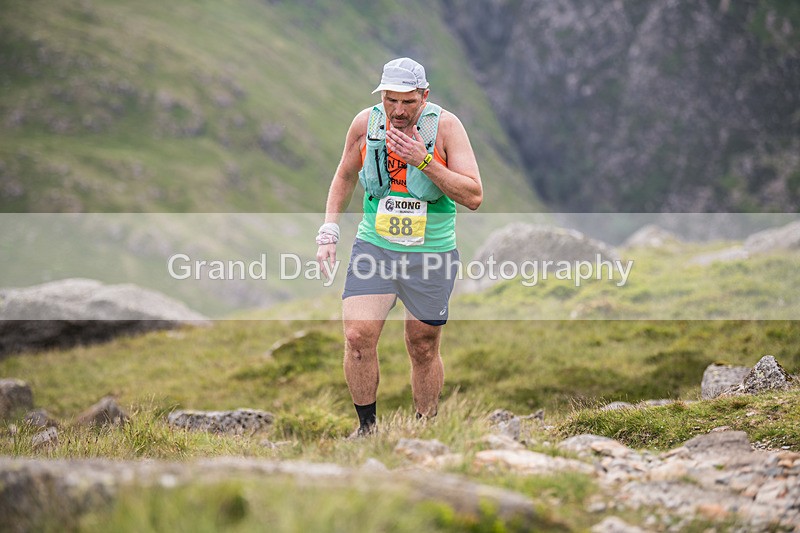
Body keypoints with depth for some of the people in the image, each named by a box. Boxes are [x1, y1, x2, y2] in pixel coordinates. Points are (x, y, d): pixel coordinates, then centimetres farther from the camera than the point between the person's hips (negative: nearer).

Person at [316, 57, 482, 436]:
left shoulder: (445, 126, -12)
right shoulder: (366, 123, -4)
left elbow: (474, 197, -16)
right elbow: (345, 177, 14)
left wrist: (424, 162, -25)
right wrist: (328, 233, 6)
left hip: (431, 253, -2)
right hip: (373, 247, 2)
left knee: (423, 349, 7)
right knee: (357, 336, -13)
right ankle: (366, 426, 3)